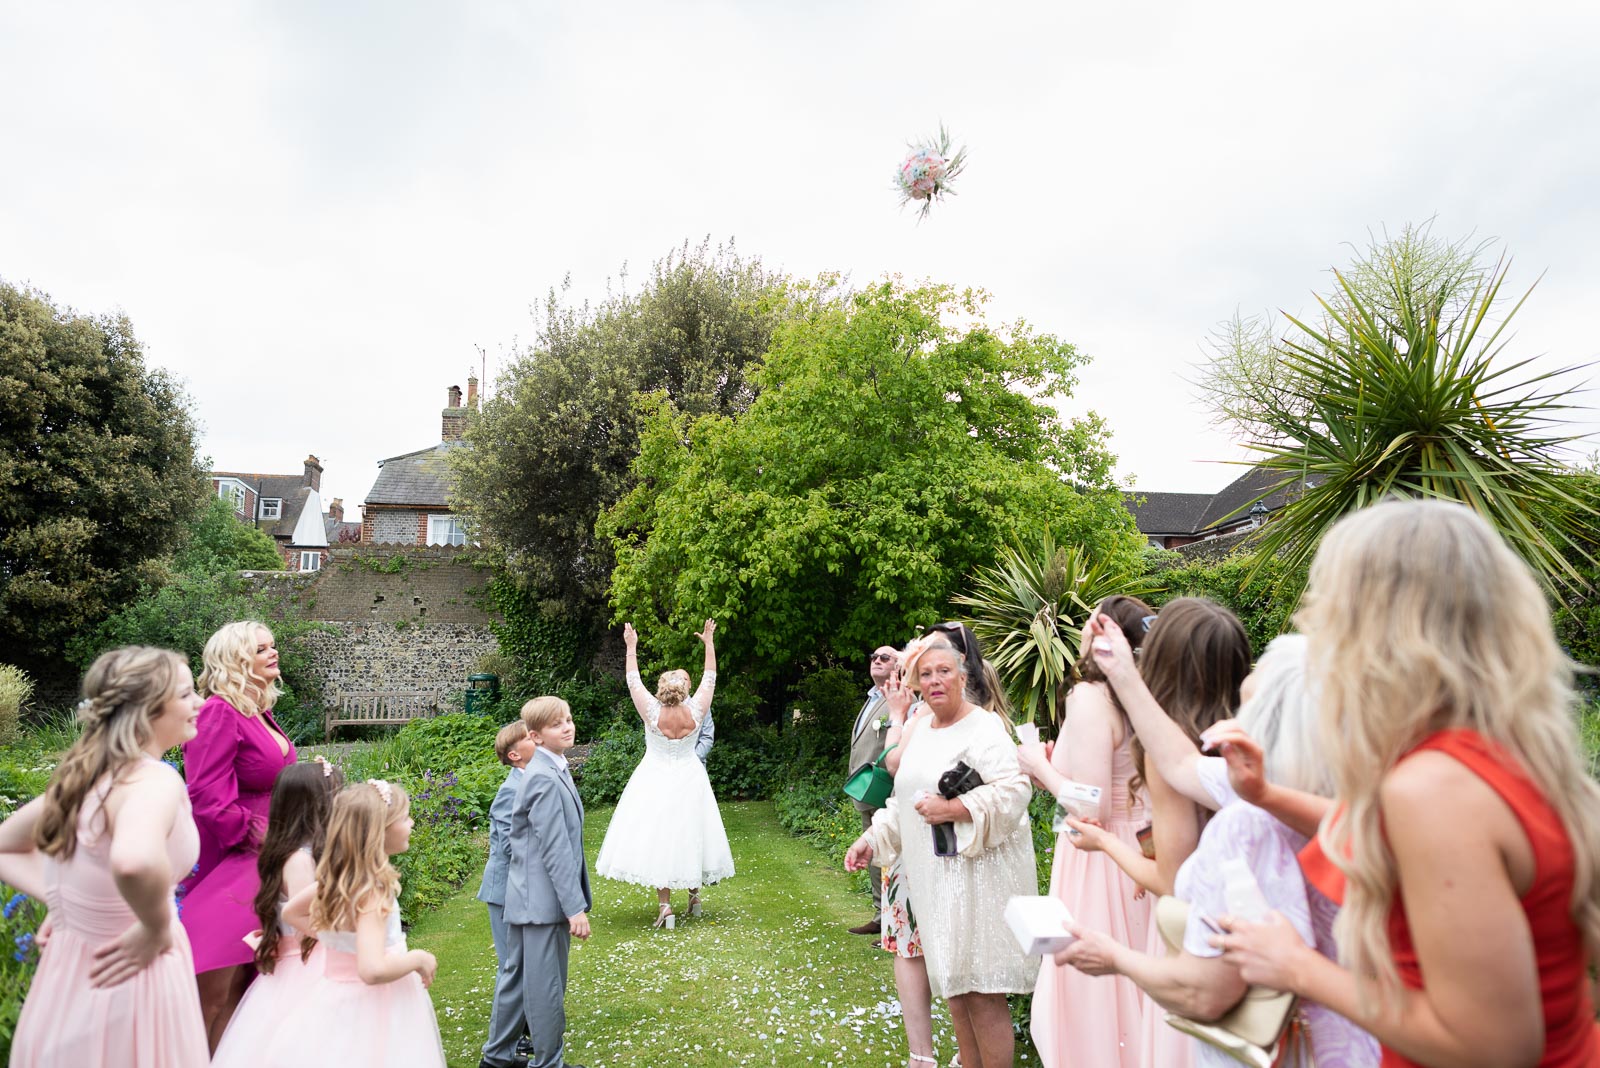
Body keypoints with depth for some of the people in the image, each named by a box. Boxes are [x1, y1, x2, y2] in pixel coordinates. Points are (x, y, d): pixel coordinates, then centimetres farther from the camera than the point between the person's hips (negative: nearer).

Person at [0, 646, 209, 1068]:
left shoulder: (81, 776, 4)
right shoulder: (155, 780, -23)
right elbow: (134, 861, -44)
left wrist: (67, 905, 8)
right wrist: (156, 930, -26)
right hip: (128, 991, -8)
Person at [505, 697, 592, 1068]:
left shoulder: (553, 770, 10)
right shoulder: (545, 779, -21)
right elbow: (554, 849, -23)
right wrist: (575, 907, -21)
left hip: (548, 898, 10)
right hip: (544, 899, -10)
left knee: (549, 985, 19)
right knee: (546, 988, 3)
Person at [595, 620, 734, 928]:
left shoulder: (652, 712, -17)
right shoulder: (694, 712, -13)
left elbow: (633, 681, -5)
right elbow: (710, 679, -2)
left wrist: (631, 647, 4)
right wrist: (708, 644, 6)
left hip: (655, 783, -2)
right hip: (689, 779, 2)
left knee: (657, 836, 1)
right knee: (689, 833, 14)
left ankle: (664, 905, -2)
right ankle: (695, 895, 27)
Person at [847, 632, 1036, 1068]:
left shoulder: (983, 727, -11)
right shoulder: (918, 728, 12)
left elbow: (1014, 790, -23)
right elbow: (904, 797, 21)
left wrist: (952, 809, -24)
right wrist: (873, 838, 12)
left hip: (977, 872, -7)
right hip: (933, 873, 8)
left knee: (982, 994, -2)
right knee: (953, 986, 15)